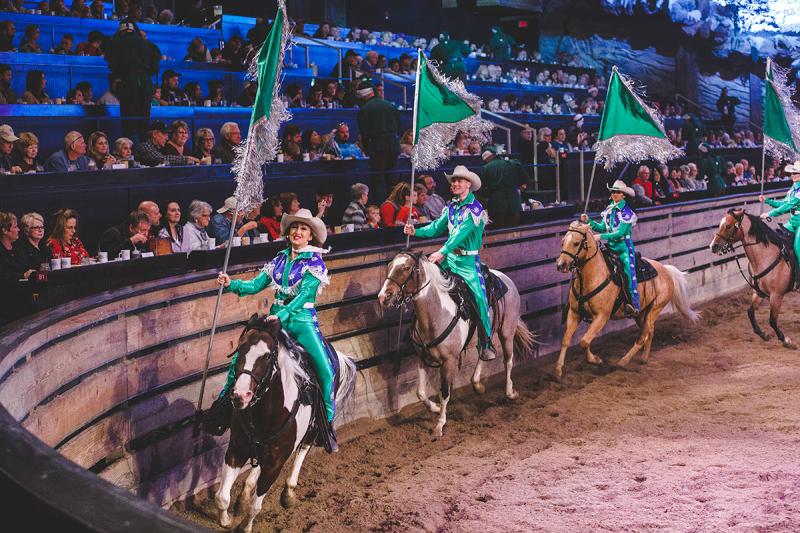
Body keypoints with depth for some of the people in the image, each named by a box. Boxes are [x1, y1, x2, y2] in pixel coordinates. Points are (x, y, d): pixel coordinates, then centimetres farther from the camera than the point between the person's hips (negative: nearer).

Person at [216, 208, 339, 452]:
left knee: (325, 369, -20)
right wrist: (231, 284, -11)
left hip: (302, 322, -4)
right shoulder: (280, 259, 12)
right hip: (275, 319, 4)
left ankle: (327, 422, -5)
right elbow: (256, 285, 7)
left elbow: (304, 294, -15)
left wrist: (282, 315, -29)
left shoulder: (315, 262, -2)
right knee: (239, 358, -9)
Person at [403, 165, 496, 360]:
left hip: (467, 260, -7)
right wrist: (416, 232, -7)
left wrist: (442, 251, -33)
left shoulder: (475, 208, -12)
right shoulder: (451, 207, 10)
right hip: (449, 257, 7)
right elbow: (437, 227, 9)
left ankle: (487, 343, -2)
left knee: (479, 296, -12)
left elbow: (461, 232, -23)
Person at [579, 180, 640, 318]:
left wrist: (601, 237, -23)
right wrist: (588, 221, 2)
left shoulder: (627, 212, -9)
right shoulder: (609, 209, 11)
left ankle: (635, 305, -28)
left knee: (629, 269, -23)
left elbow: (620, 233, -17)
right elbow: (603, 228, 14)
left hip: (624, 246, -7)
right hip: (610, 246, 7)